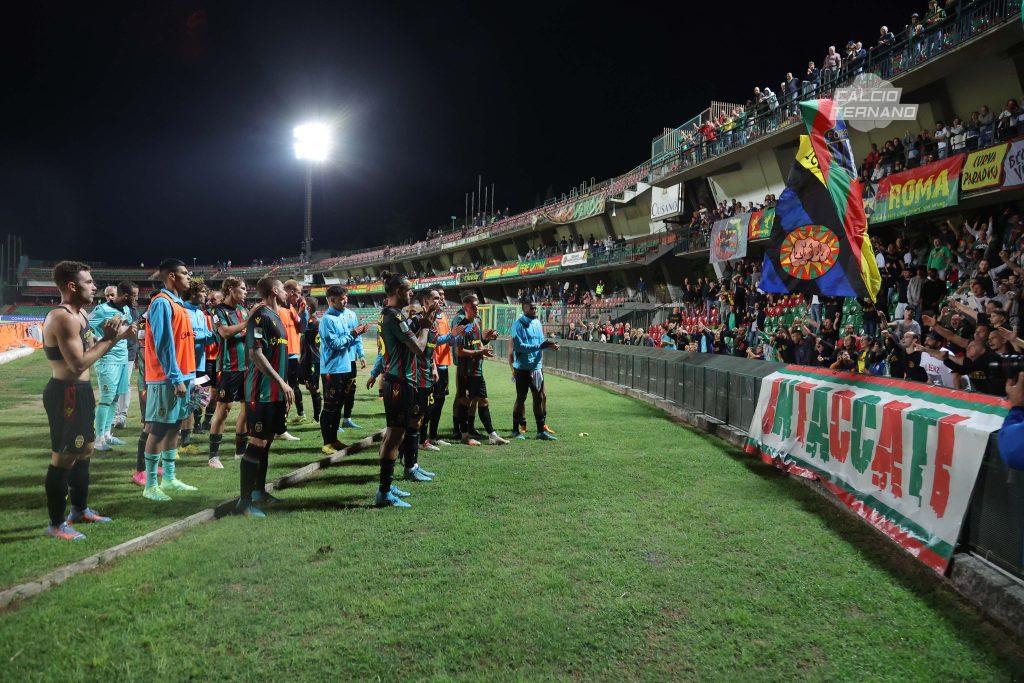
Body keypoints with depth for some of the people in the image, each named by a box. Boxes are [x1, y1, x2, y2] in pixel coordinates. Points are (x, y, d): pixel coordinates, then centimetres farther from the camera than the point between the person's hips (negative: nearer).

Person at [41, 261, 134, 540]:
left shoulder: (80, 314, 11)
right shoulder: (63, 318, -21)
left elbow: (90, 348, 18)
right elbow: (79, 364, -25)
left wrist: (117, 336, 3)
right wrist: (108, 338, -19)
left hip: (80, 391, 11)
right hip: (66, 393, -11)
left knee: (84, 450, 21)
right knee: (63, 459, -2)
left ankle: (80, 510, 36)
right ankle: (56, 524, 9)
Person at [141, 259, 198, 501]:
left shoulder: (178, 303, 15)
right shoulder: (162, 302, -13)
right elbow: (163, 344, -18)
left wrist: (185, 375, 14)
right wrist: (175, 378, -20)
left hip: (181, 376, 9)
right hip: (167, 378, -9)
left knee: (174, 426, 12)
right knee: (159, 429, -4)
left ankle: (168, 478, 21)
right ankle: (150, 485, 3)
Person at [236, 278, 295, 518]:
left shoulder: (276, 316, 17)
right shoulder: (261, 315, -13)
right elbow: (256, 353, -21)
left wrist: (284, 386, 22)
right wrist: (282, 383, -22)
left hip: (276, 391, 10)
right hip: (262, 390, -10)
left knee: (266, 441, 16)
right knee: (256, 443, -7)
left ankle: (259, 492, 26)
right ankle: (244, 500, -1)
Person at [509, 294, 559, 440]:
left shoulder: (537, 323, 11)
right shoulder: (518, 325, -10)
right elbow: (519, 346, -18)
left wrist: (549, 345, -7)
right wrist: (540, 346, -22)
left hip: (537, 367, 6)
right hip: (522, 368, -6)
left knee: (540, 397, 6)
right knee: (521, 398, 3)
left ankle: (541, 430, 12)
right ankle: (517, 429, 15)